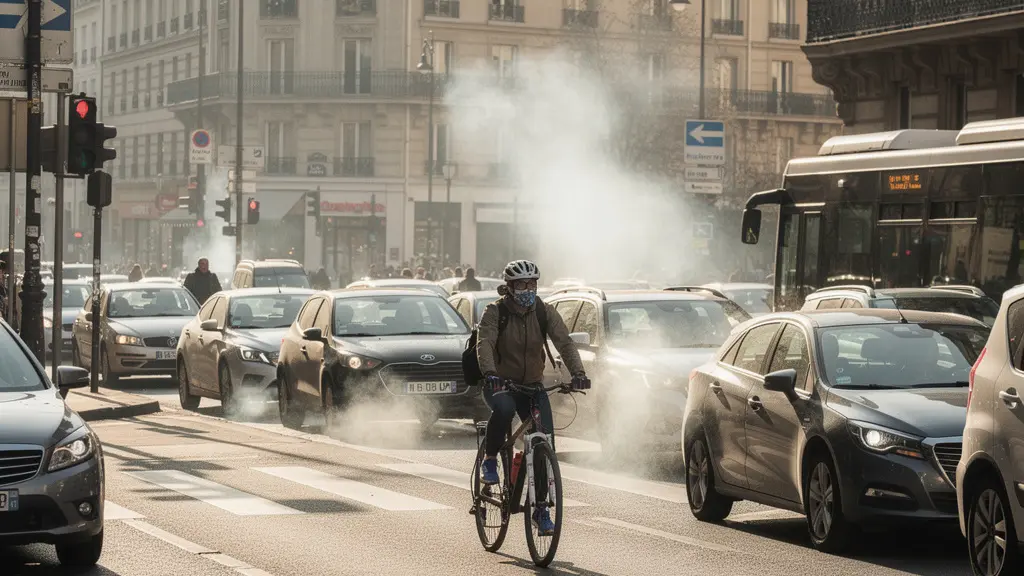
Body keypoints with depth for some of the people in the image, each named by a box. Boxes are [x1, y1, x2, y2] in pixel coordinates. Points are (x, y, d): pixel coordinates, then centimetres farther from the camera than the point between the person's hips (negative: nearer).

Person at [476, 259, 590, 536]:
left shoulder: (545, 312, -3)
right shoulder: (495, 312, -11)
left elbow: (564, 342, -14)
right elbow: (484, 344, -26)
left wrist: (578, 372, -32)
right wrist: (490, 373, -46)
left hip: (533, 387, 3)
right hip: (500, 384, -3)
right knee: (503, 408, -39)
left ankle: (541, 509, 3)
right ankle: (490, 460, -13)